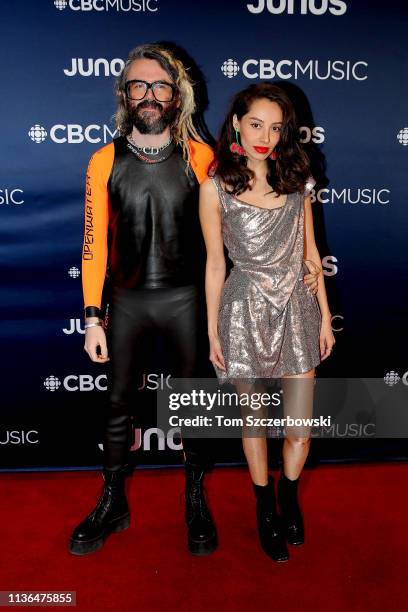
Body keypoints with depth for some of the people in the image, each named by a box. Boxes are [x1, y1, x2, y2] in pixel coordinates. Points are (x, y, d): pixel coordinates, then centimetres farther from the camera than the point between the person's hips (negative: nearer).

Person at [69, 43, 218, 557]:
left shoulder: (199, 156, -3)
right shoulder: (105, 161, -1)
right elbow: (94, 242, -2)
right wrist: (92, 318, -5)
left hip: (186, 297, -1)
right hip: (128, 300, 1)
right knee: (118, 405, 11)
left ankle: (196, 501, 32)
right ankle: (113, 504, 31)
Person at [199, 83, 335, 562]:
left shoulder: (296, 179, 4)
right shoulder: (215, 187, -5)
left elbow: (310, 253, 8)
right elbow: (215, 264, -2)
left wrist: (325, 315, 6)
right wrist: (213, 332, 0)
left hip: (296, 308, 3)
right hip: (246, 312, -2)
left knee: (301, 427, 6)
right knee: (254, 420, 13)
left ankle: (289, 494, 37)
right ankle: (265, 509, 36)